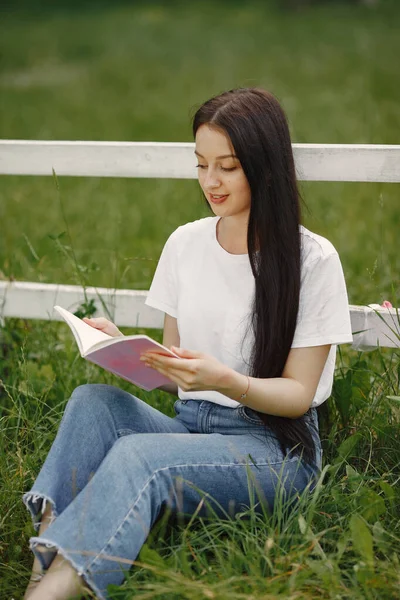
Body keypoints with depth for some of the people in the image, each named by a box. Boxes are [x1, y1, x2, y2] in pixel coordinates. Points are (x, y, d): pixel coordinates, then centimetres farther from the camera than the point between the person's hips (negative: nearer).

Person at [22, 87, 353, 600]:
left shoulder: (312, 259, -6)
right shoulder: (185, 243, 9)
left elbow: (298, 394, -5)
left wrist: (225, 380, -25)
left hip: (274, 447, -5)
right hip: (190, 426, 5)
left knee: (138, 455, -33)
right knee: (93, 399, -26)